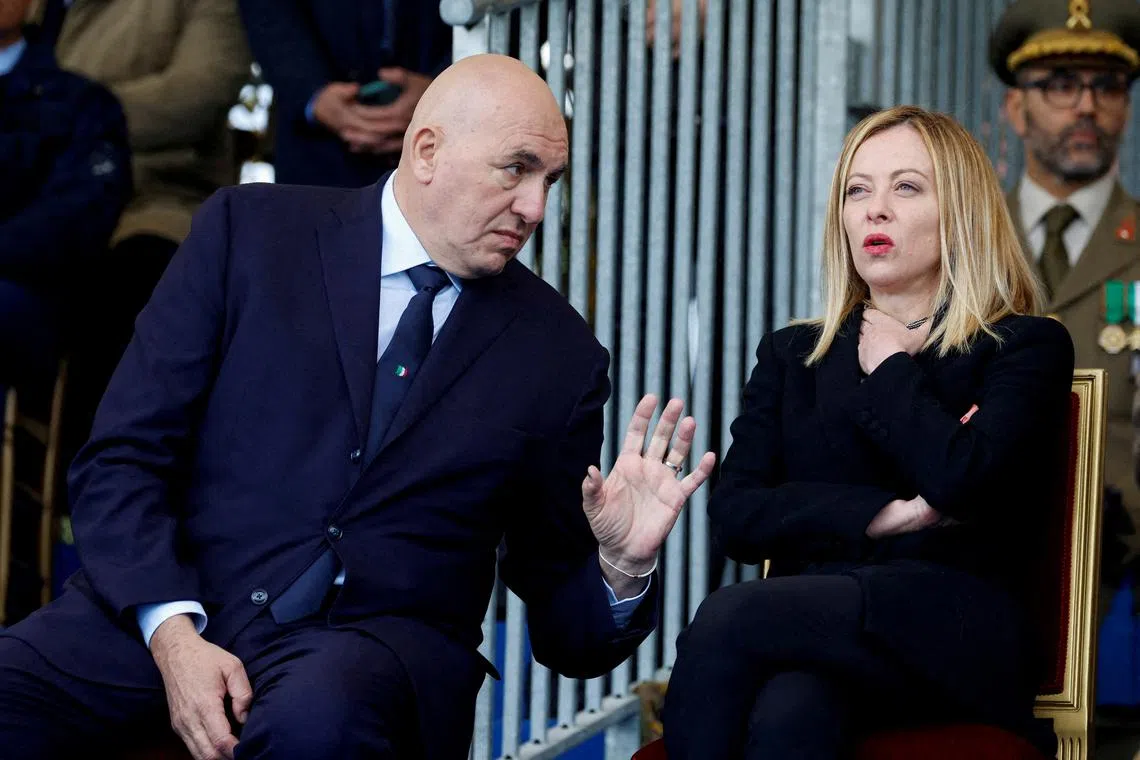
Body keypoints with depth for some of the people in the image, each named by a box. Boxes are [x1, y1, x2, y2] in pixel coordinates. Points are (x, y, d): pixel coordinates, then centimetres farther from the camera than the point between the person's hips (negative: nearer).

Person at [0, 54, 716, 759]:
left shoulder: (561, 355, 9)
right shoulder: (249, 229, 5)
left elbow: (566, 631, 14)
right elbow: (122, 457, 1)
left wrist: (624, 566, -9)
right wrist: (174, 635, -14)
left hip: (382, 641, 1)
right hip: (164, 604, -1)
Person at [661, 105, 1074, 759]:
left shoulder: (1025, 347, 10)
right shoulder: (792, 355, 24)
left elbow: (966, 483, -11)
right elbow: (734, 514, 8)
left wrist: (889, 368, 6)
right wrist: (884, 514, -7)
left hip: (955, 641, -3)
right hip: (812, 619, 3)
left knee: (728, 619, -32)